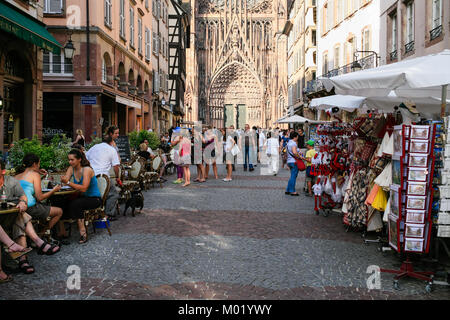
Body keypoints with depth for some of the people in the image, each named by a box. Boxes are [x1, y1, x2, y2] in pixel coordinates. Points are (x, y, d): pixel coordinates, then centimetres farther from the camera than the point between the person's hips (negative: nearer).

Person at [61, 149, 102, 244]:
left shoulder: (87, 170, -19)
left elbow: (83, 189, -28)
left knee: (76, 204, -32)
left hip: (94, 199, -6)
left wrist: (68, 182, -36)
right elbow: (65, 180, -10)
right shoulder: (71, 169, 3)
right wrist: (62, 180, -32)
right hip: (83, 197, 6)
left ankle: (83, 232, -25)